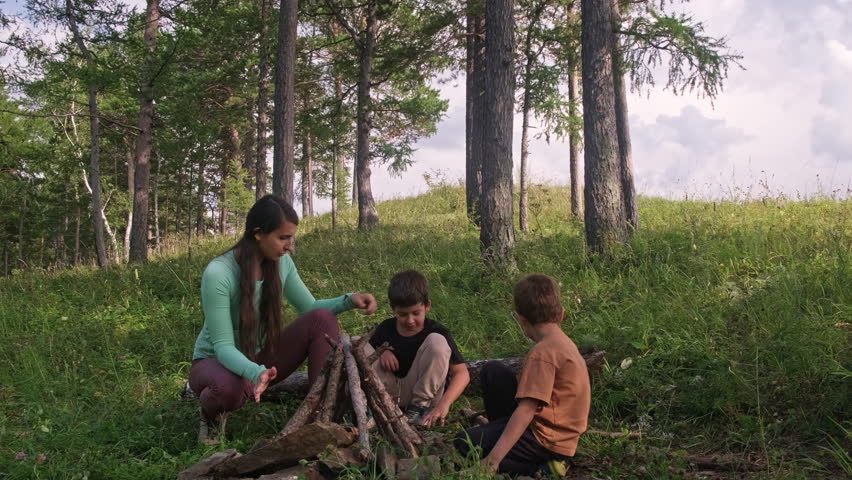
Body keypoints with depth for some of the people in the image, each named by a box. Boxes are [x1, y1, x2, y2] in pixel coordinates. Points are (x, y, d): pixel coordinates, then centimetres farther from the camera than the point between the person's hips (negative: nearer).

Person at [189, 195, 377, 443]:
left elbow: (311, 309, 2)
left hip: (262, 356, 5)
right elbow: (223, 346, -28)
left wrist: (349, 300, -17)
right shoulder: (217, 274, -27)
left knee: (322, 319, -18)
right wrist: (255, 372, -48)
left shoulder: (282, 263, -9)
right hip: (217, 361, -5)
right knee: (229, 388, -43)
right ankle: (212, 413, -4)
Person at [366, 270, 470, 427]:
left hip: (422, 391, -2)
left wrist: (444, 403, -33)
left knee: (437, 341, -26)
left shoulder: (437, 332, -11)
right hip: (388, 393, 3)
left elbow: (462, 374, -16)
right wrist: (381, 353, -13)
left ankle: (421, 405, -14)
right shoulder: (386, 328, -1)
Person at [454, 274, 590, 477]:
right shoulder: (563, 342, 7)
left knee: (464, 444, -10)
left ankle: (541, 468, -10)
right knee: (492, 371, 9)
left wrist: (494, 459, -27)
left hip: (546, 441, -9)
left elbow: (526, 410, -28)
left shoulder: (543, 353, -24)